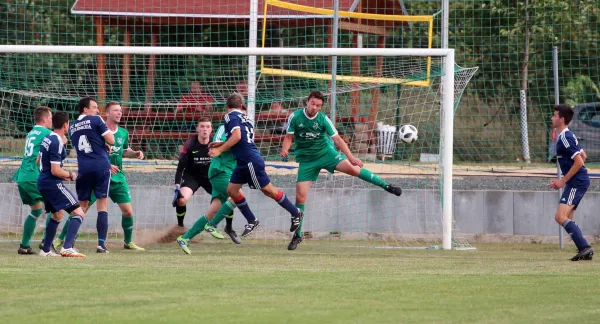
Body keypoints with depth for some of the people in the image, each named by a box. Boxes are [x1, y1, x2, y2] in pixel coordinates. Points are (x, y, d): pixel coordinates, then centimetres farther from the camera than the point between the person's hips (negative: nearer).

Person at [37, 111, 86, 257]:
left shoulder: (47, 139, 10)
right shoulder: (57, 143, -18)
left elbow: (39, 161, 24)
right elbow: (55, 170, -22)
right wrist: (70, 175, -5)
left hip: (43, 183, 10)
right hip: (53, 184, -10)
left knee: (57, 214, 27)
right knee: (79, 213, -12)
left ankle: (46, 249, 30)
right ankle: (67, 248, -25)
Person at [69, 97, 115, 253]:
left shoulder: (73, 127, 15)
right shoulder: (96, 120, -3)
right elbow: (111, 141, -6)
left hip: (83, 169, 4)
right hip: (101, 167, -4)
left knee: (81, 206, 12)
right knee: (102, 206, -1)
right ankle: (101, 244, -9)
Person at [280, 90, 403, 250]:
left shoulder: (323, 119, -10)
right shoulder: (295, 117, -10)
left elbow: (337, 139, -8)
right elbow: (289, 137, 0)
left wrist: (351, 157, -15)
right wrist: (285, 149, -22)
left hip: (326, 152, 0)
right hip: (306, 159, 0)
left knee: (352, 168, -23)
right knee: (300, 196, -6)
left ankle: (386, 186, -10)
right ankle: (297, 235, 8)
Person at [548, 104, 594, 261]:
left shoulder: (565, 138, -16)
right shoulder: (568, 136, 15)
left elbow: (579, 162, -22)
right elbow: (583, 156, 25)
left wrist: (563, 181, -16)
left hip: (576, 182, -11)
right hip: (576, 182, 11)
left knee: (560, 217, -16)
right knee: (567, 219, 13)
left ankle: (584, 247, -19)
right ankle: (584, 250, 9)